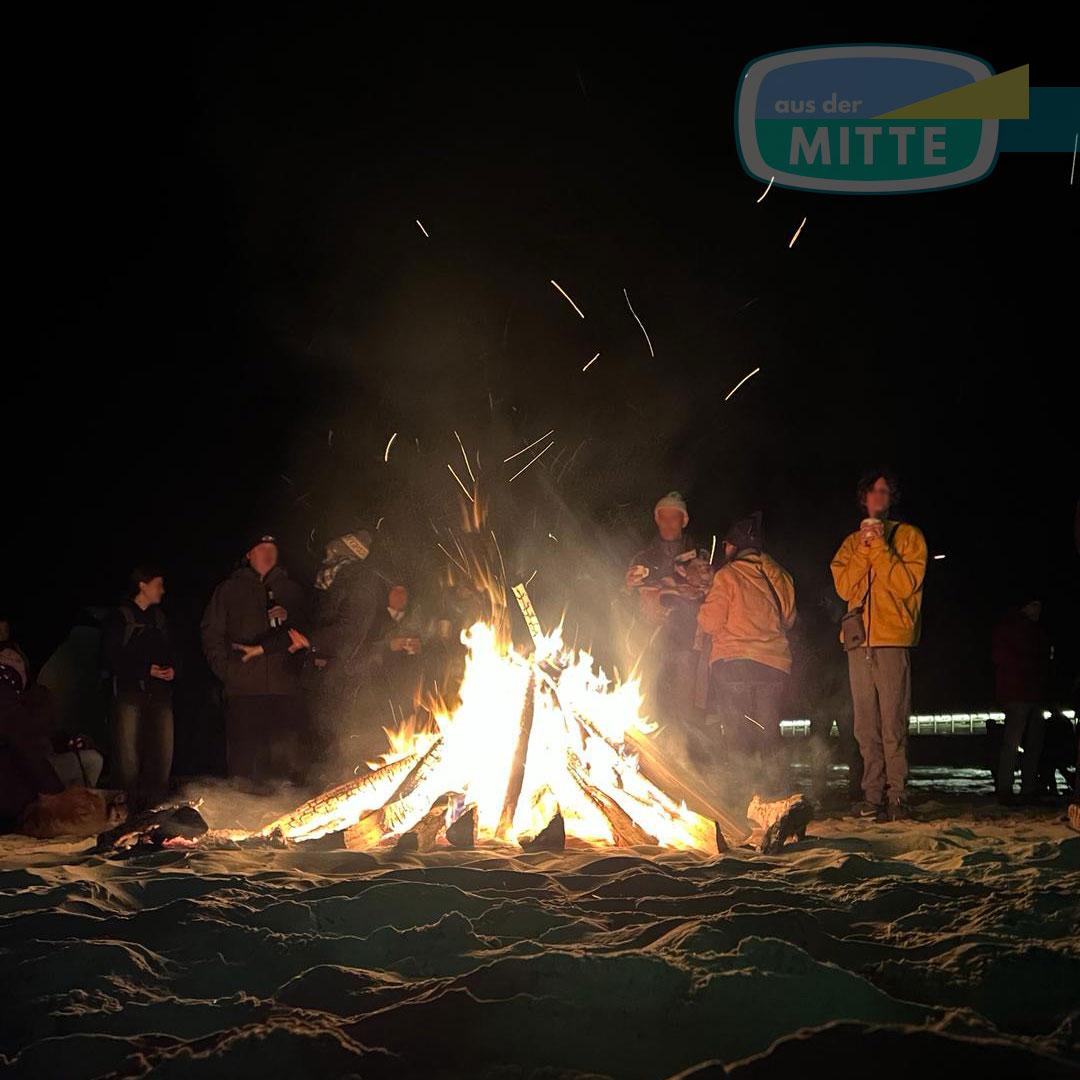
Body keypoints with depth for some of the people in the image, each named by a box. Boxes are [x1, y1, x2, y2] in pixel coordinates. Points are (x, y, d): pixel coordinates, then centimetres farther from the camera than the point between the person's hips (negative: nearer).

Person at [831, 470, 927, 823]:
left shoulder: (908, 536, 7)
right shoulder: (852, 543, 20)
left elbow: (907, 584, -6)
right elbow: (844, 587, 6)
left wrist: (880, 548, -9)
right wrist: (863, 549, -4)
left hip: (893, 640, -5)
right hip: (860, 641, 5)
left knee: (893, 725, -10)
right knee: (866, 728, 3)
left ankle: (897, 796, -9)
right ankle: (873, 795, 6)